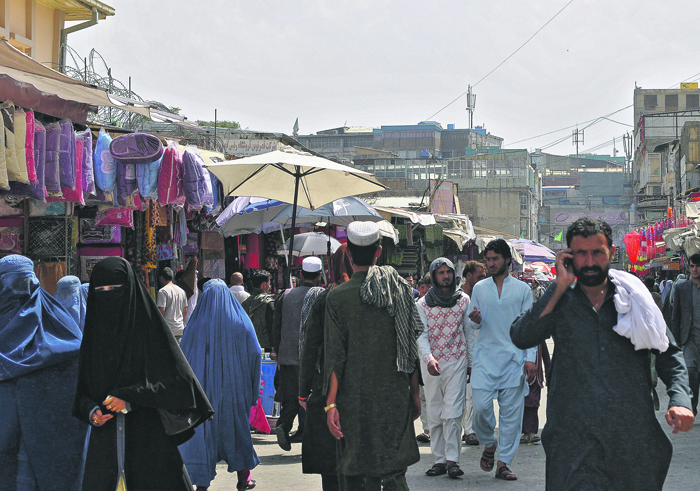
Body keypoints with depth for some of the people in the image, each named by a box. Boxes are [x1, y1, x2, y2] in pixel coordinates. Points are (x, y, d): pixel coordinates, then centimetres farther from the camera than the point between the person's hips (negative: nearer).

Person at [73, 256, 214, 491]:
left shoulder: (149, 325, -3)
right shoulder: (94, 331, 10)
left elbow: (176, 378, -8)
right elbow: (83, 389, 14)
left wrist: (130, 397, -16)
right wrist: (91, 411, -7)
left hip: (149, 436, -3)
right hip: (105, 439, 4)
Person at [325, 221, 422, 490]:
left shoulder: (337, 297, -7)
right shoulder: (401, 289, 2)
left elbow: (335, 356, -9)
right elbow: (411, 349, 5)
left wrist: (331, 403, -5)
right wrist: (415, 394, 13)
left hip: (355, 399, -2)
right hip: (396, 397, 3)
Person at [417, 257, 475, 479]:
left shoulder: (463, 299, 5)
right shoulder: (423, 303, 2)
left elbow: (469, 332, 10)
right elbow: (422, 335, -5)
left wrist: (471, 361, 9)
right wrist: (429, 358, -22)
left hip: (457, 361, -1)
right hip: (431, 363, 1)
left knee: (453, 412, -10)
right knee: (434, 414, 3)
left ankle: (452, 459, -9)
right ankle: (440, 459, 8)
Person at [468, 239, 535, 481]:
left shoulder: (522, 289, 5)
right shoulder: (479, 288, 10)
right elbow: (474, 324, 14)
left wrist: (530, 358, -3)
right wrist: (475, 320, -10)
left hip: (513, 358, -1)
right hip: (485, 357, 1)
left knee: (511, 411, -1)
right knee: (480, 406, -10)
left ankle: (503, 463, 7)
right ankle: (489, 444, 19)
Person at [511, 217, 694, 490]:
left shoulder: (635, 300, 10)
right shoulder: (558, 302, 8)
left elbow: (669, 353, 13)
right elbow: (521, 337, -8)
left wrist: (680, 400, -5)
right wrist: (560, 286, -8)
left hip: (634, 435, 2)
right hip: (574, 439, -2)